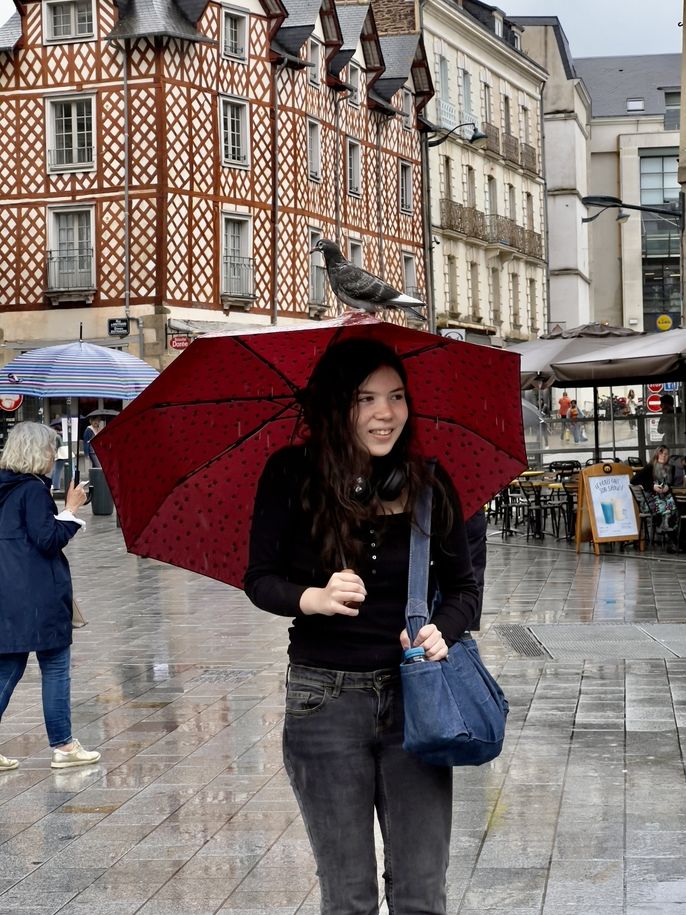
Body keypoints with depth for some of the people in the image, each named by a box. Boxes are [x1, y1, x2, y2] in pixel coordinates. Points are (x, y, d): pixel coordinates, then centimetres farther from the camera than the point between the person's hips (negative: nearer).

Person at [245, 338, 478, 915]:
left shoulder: (429, 484, 0)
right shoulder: (293, 476, -6)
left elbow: (463, 587, 6)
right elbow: (260, 579, -3)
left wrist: (442, 630, -15)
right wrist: (314, 598, -24)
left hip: (414, 699, 2)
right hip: (325, 701, -1)